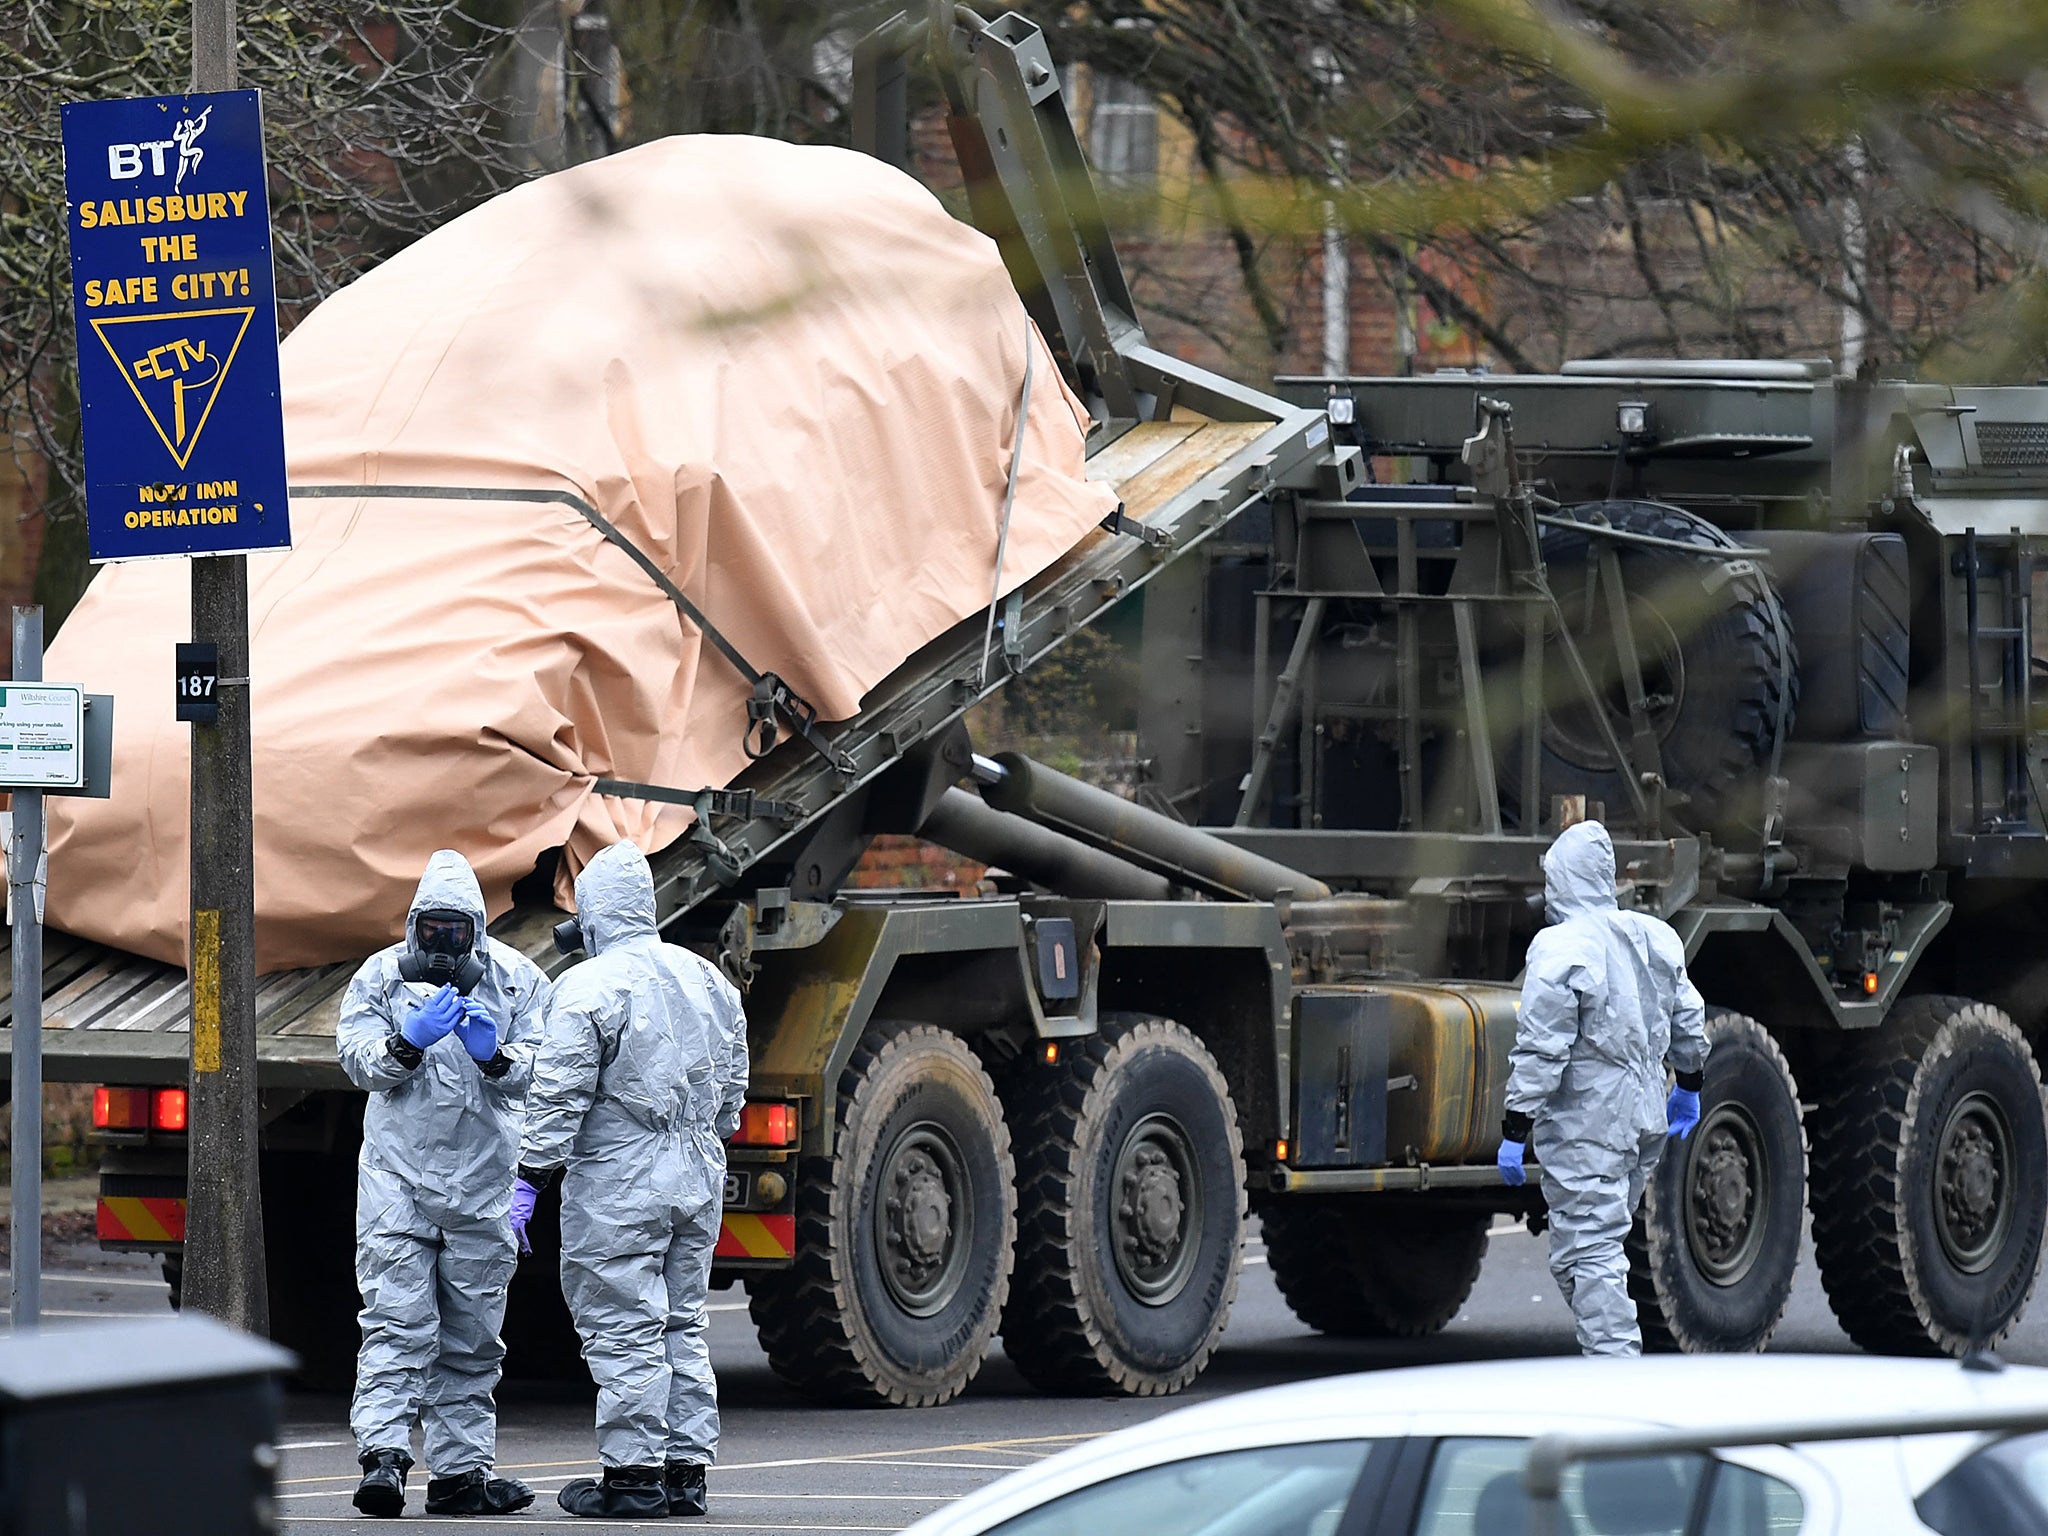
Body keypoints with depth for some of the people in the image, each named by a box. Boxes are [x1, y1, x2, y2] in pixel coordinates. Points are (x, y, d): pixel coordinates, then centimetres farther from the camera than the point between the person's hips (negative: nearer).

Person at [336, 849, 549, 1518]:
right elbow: (357, 1060, -4)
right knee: (397, 1323, -13)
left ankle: (462, 1469, 14)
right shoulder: (381, 976, 2)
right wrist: (408, 1042, -22)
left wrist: (495, 1055, -22)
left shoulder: (516, 979, 3)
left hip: (483, 1179, 2)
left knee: (472, 1336, 8)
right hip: (398, 1172, -2)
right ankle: (383, 1456, -21)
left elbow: (540, 1068, -3)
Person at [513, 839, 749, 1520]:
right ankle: (686, 1470, 15)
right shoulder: (706, 980, 11)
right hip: (697, 1179, 7)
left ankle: (634, 1475, -4)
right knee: (681, 1324, 13)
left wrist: (530, 1178, -10)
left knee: (623, 1328, -4)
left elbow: (560, 1094, -15)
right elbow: (732, 1084, 18)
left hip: (620, 1181, -7)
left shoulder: (590, 988, -12)